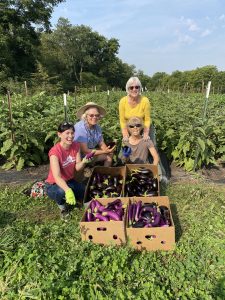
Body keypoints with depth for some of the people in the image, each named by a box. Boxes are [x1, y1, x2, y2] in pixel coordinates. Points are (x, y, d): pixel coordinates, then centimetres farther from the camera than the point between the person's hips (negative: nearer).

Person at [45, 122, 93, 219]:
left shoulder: (76, 146, -9)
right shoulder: (55, 151, -27)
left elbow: (77, 168, -9)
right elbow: (57, 177, -37)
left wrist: (83, 162, -32)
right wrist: (68, 190, -54)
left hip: (70, 181, 5)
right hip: (54, 184, -5)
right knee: (62, 192, -39)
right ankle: (61, 204, -1)